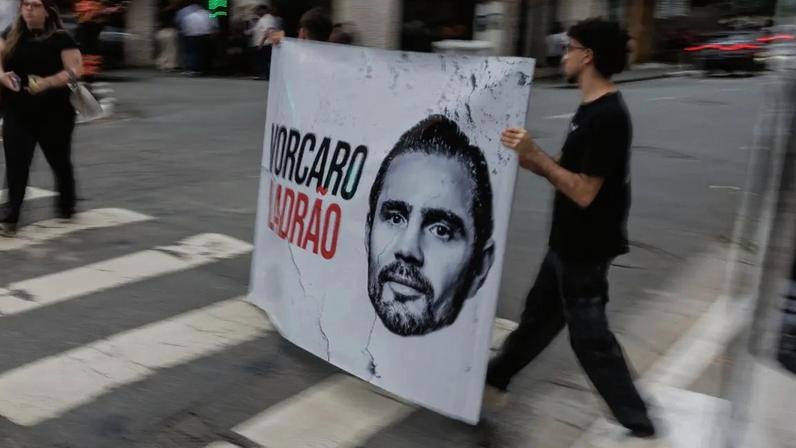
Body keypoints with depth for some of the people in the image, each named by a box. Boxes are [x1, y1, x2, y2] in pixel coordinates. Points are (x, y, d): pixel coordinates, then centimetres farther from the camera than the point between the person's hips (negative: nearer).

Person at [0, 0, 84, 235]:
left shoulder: (60, 38, -6)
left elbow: (76, 69, -13)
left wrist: (47, 82, -26)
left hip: (53, 113, -2)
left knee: (60, 161, 13)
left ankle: (67, 207, 34)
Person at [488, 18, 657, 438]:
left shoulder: (607, 117, -24)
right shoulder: (592, 109, 8)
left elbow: (584, 192, -25)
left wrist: (535, 155, -25)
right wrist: (529, 158, -1)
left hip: (585, 248, -10)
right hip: (569, 243, 10)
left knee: (588, 333, 2)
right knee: (539, 312, 21)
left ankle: (636, 422, 15)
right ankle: (496, 375, 38)